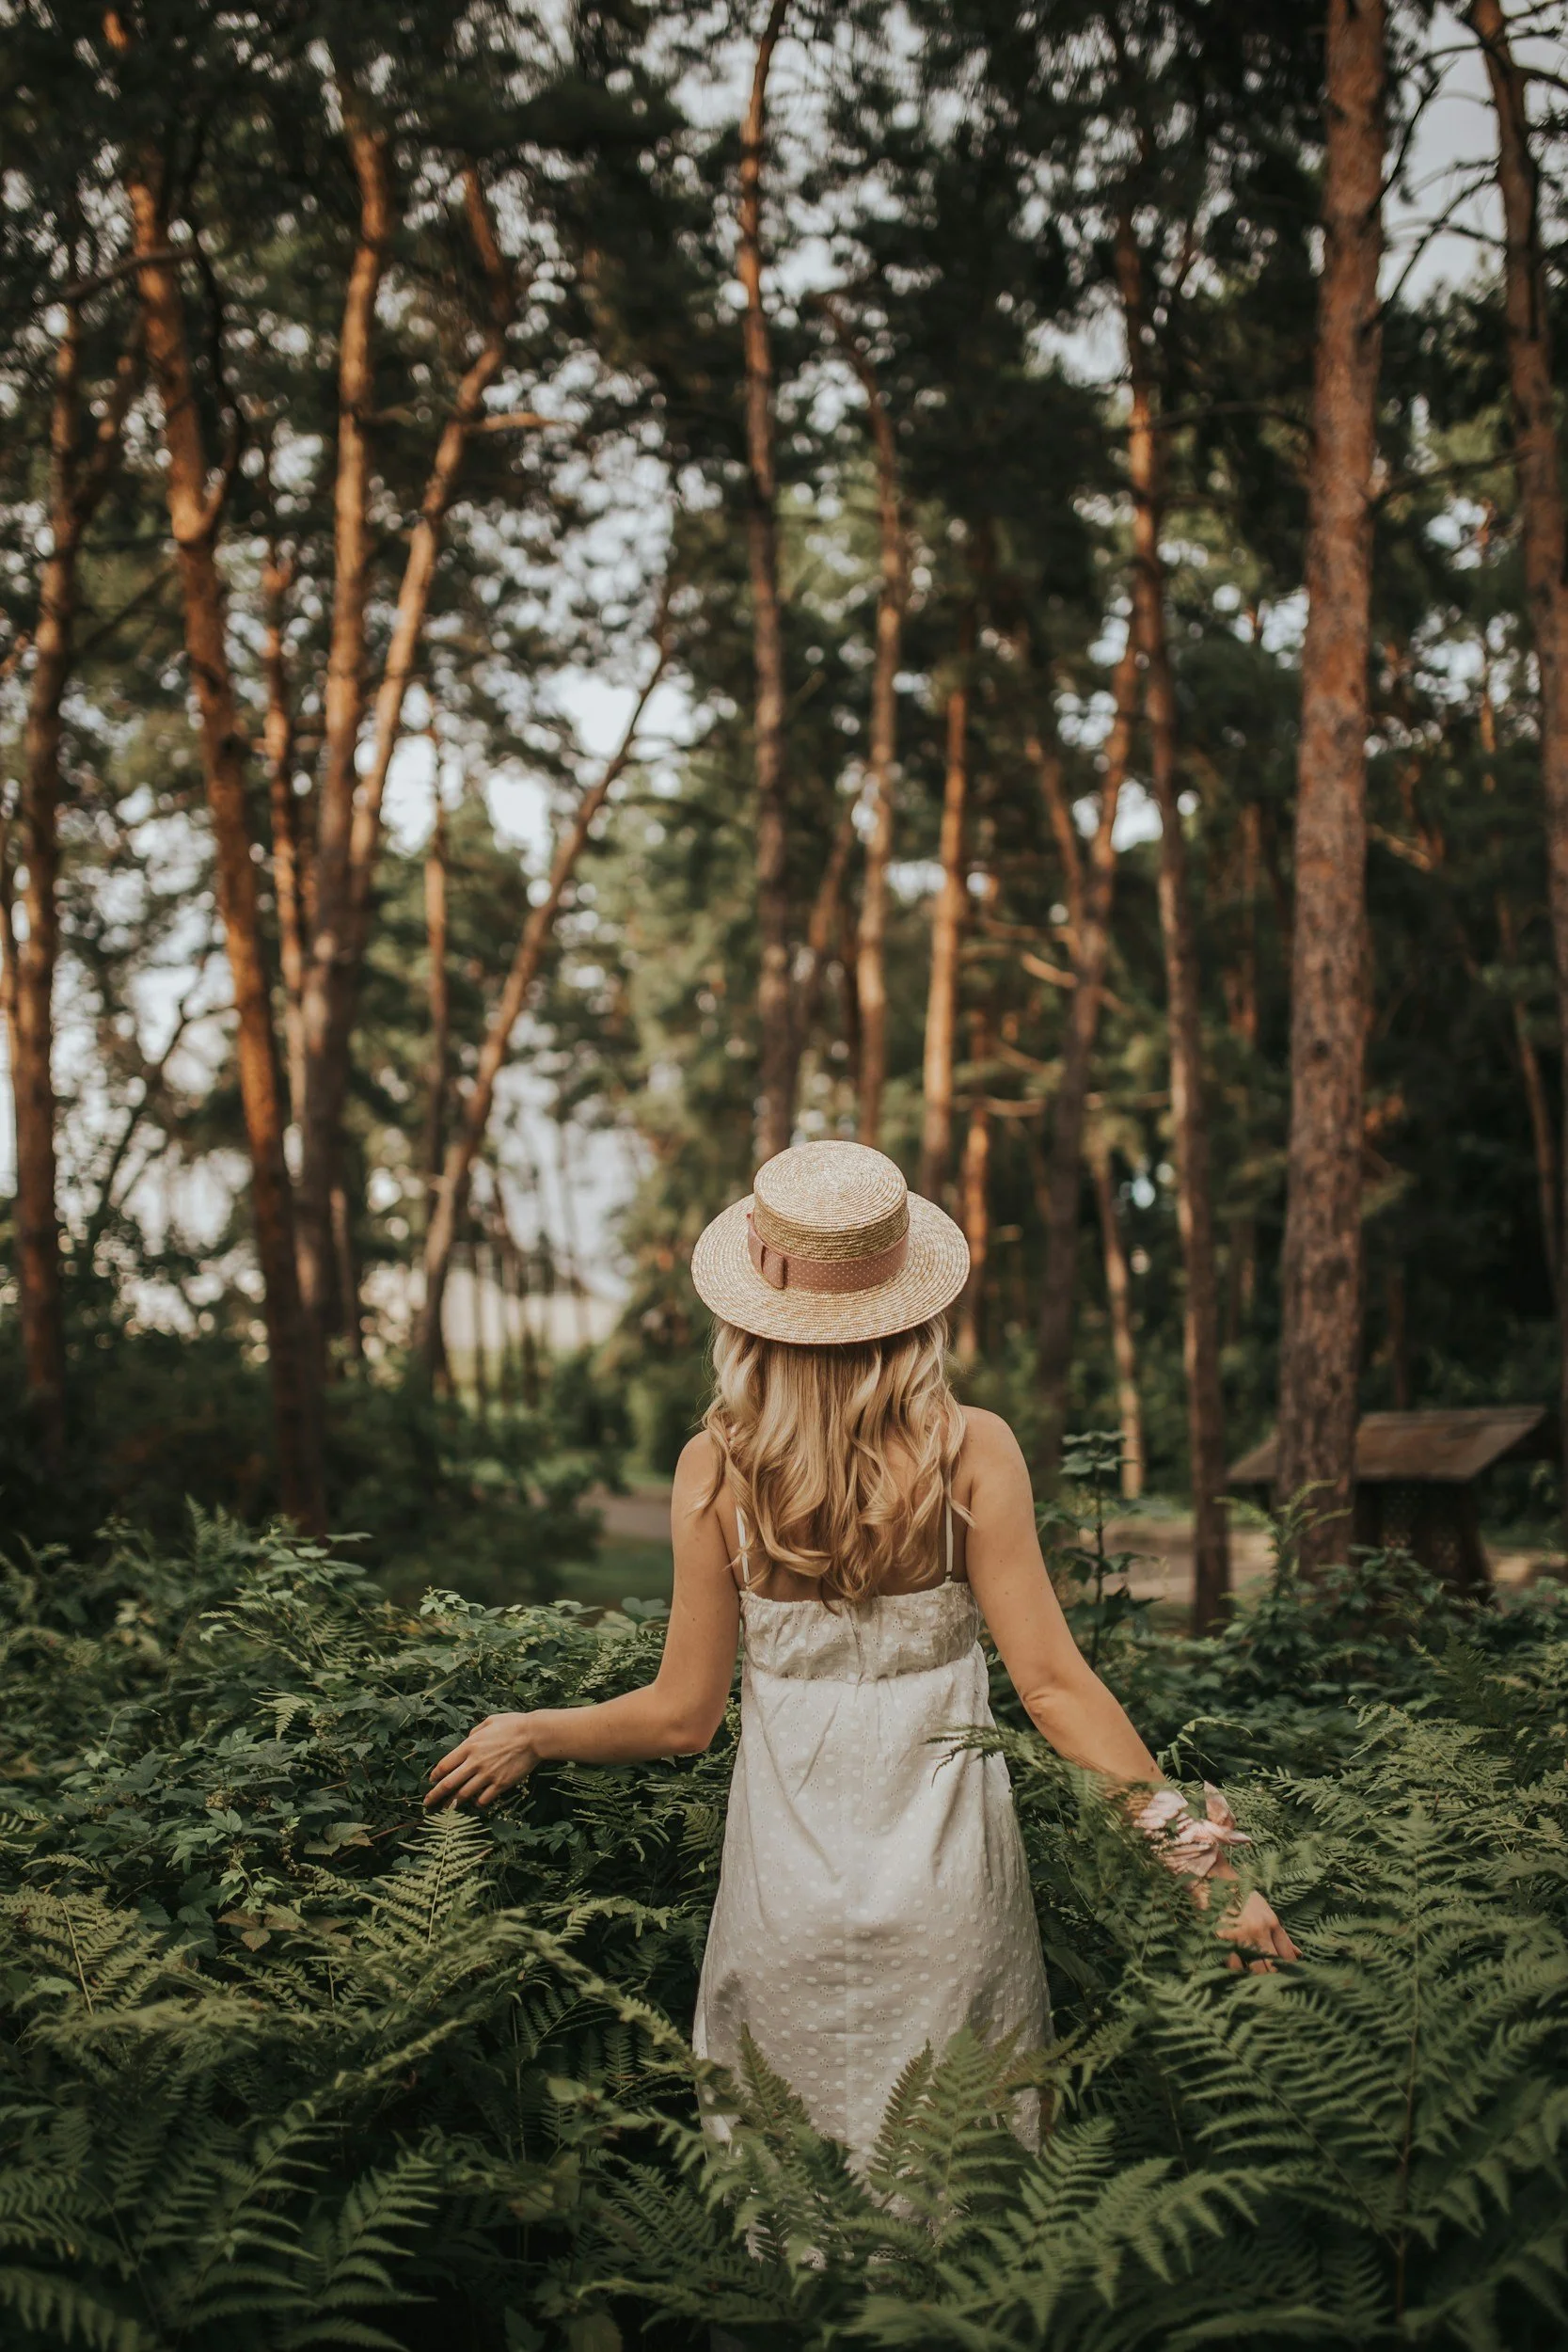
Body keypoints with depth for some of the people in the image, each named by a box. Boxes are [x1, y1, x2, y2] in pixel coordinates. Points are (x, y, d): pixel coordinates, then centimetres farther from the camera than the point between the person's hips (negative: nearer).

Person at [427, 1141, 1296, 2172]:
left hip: (792, 1882, 1)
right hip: (949, 1884, 0)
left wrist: (528, 1733, 13)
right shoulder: (973, 1450, -12)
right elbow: (1052, 1682, -14)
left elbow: (684, 1714, -4)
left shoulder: (716, 1469, -10)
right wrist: (1193, 1852, -7)